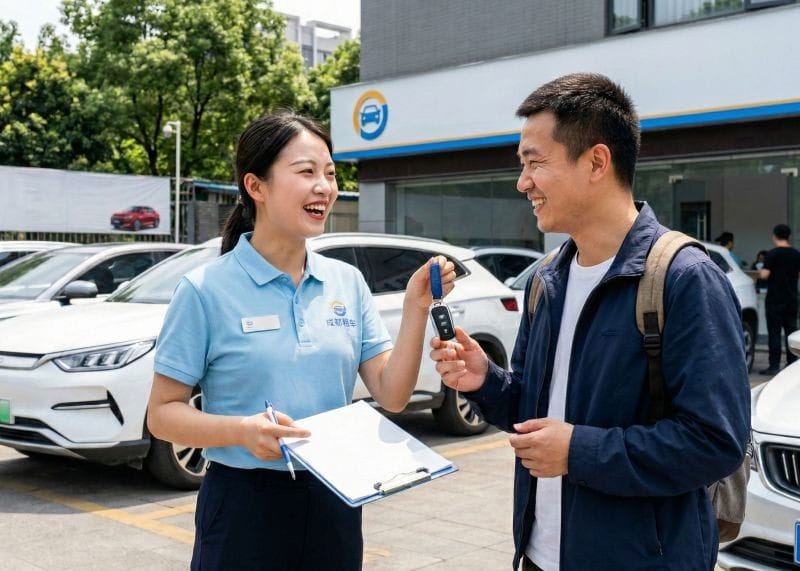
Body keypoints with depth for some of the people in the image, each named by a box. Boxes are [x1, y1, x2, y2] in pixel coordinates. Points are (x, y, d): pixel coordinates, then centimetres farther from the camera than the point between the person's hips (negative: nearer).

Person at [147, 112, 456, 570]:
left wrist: (416, 306, -13)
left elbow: (392, 396, -1)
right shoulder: (206, 290, -10)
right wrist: (243, 430, -25)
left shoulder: (348, 282, 2)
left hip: (335, 502, 4)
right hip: (245, 505, -4)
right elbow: (163, 414, -8)